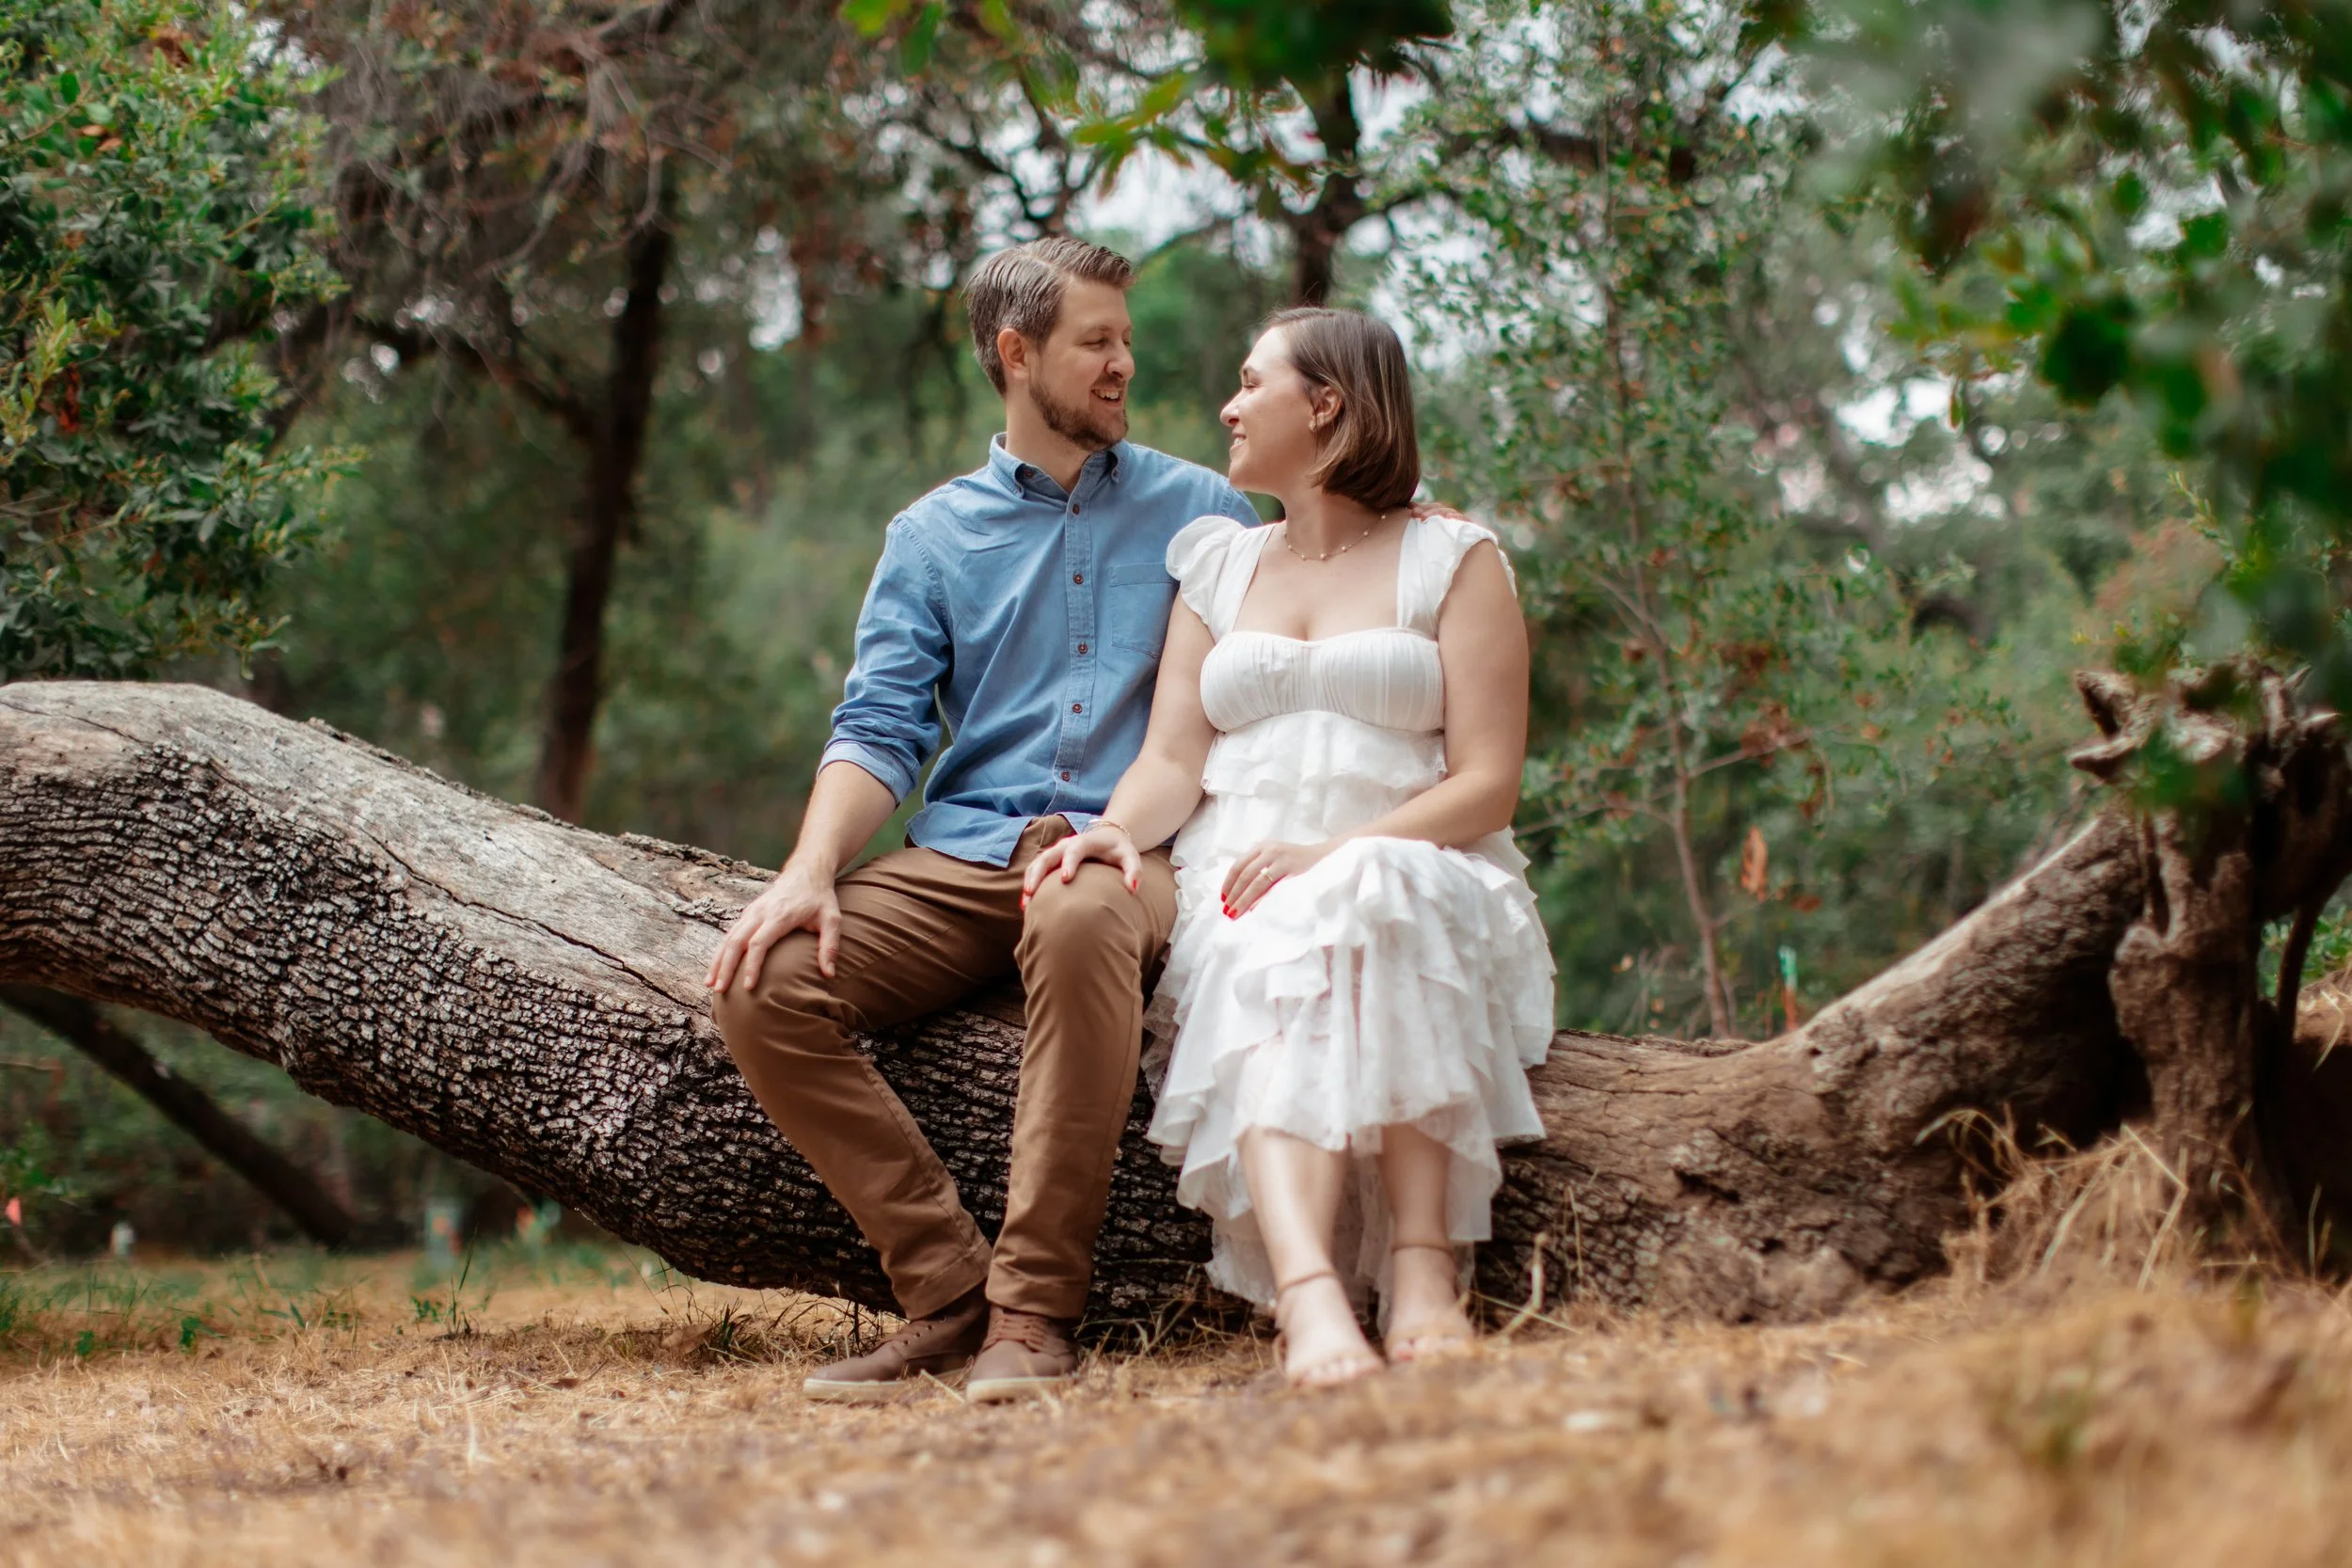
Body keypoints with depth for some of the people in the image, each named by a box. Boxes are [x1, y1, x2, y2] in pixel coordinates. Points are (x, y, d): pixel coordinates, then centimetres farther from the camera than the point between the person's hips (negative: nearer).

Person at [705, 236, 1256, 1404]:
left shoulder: (1199, 511, 14)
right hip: (960, 858, 3)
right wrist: (812, 870, -13)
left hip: (1127, 854, -3)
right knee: (762, 986, -24)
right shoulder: (932, 537, 17)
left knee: (1079, 921, -41)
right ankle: (947, 1291, -20)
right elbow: (878, 728, 8)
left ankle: (1033, 1310, -36)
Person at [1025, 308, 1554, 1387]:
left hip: (1423, 886, -2)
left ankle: (1424, 1274, -45)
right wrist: (1120, 829, -13)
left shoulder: (1454, 560, 9)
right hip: (1242, 903, 2)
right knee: (1276, 975, -35)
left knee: (1368, 903, -39)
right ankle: (1309, 1299, -58)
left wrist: (1336, 854, -18)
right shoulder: (1219, 566, 23)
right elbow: (1173, 761, 12)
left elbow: (1487, 783, -2)